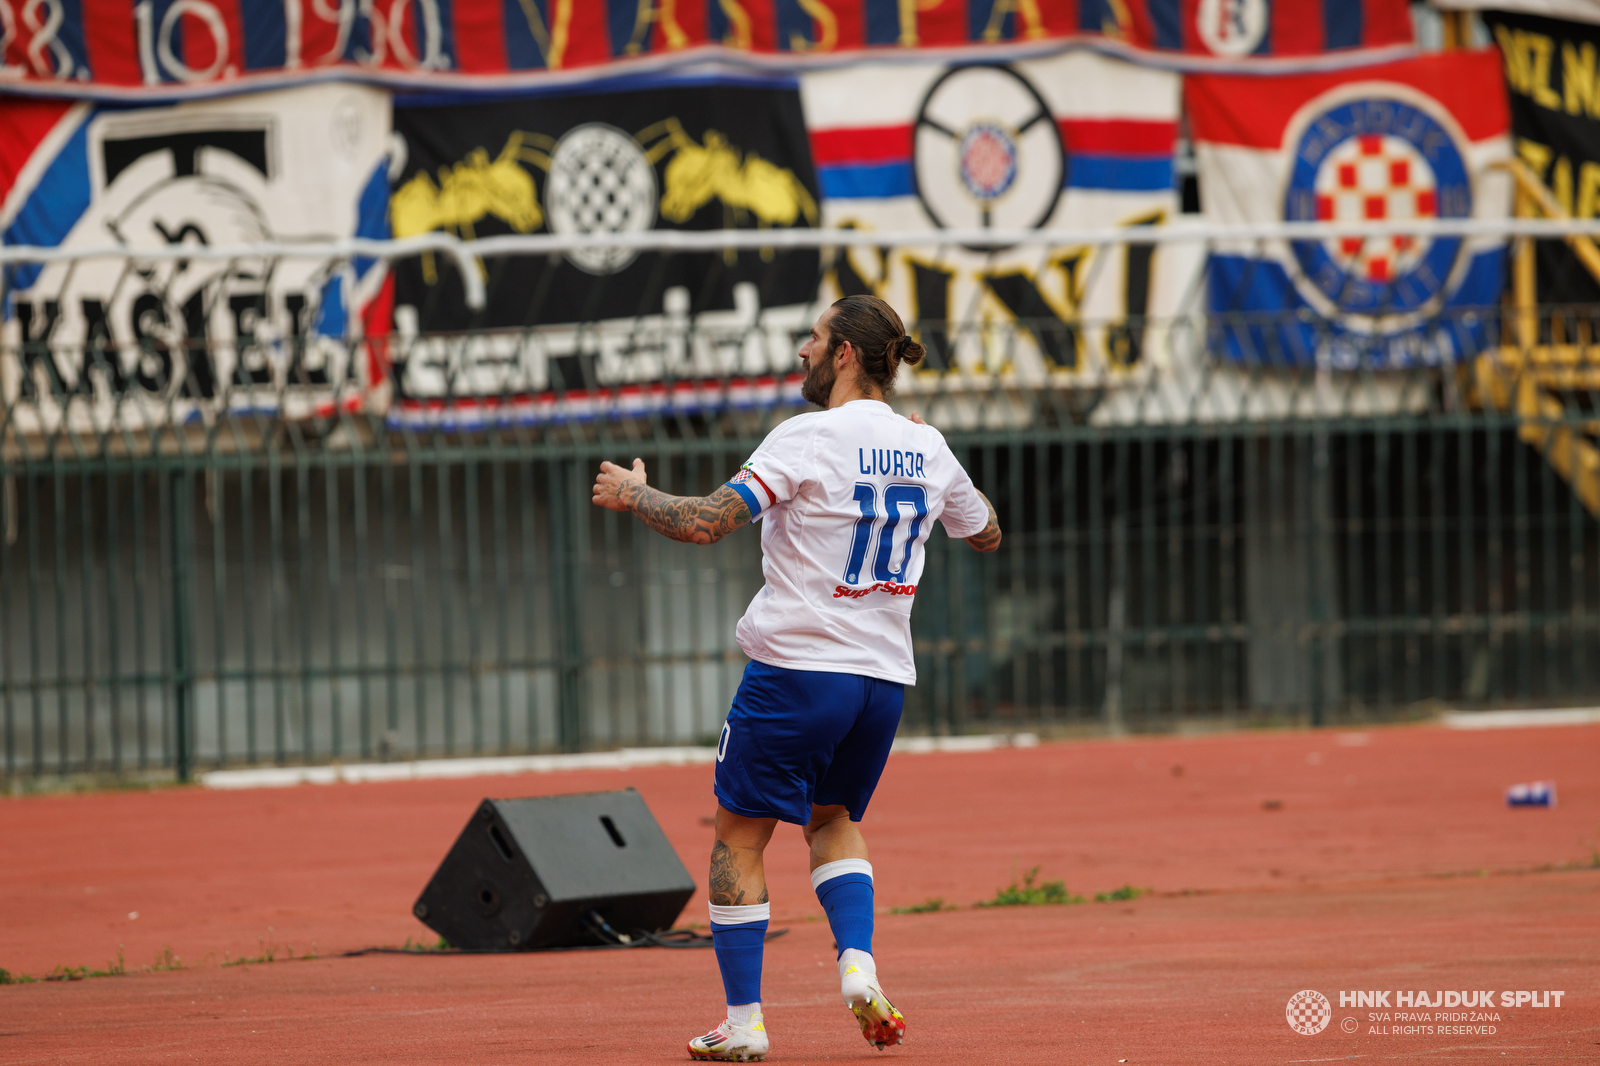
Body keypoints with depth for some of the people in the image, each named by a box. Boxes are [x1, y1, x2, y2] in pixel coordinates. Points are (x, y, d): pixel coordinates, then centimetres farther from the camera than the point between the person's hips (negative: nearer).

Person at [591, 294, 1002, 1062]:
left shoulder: (809, 439, -13)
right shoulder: (925, 446, 6)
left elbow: (707, 522, -19)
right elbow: (986, 533, 22)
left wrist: (633, 494, -3)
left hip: (796, 668, -6)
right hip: (885, 675, 6)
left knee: (739, 837, 6)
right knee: (833, 818, 26)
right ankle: (858, 965, 3)